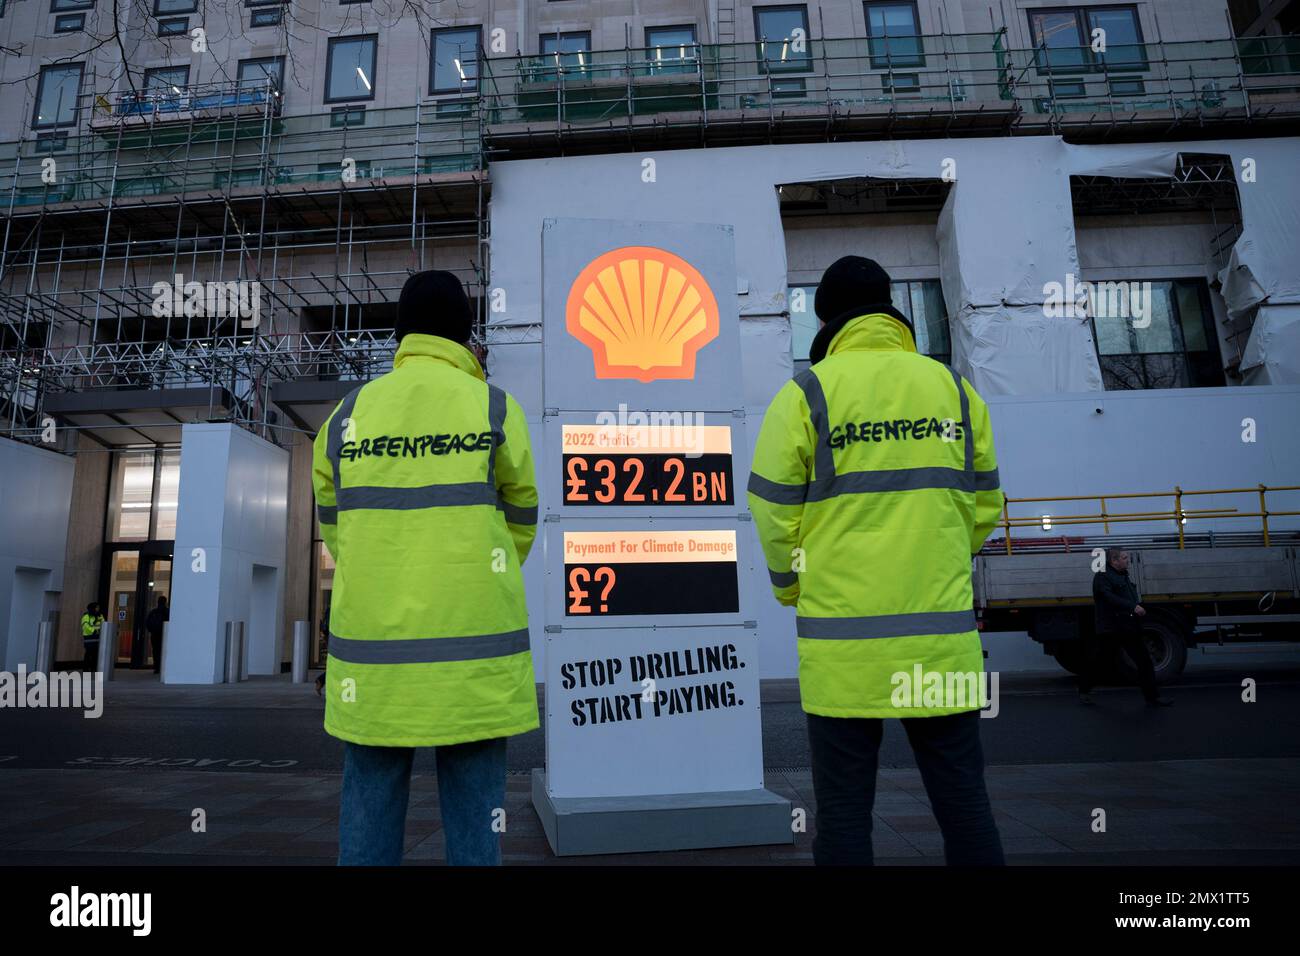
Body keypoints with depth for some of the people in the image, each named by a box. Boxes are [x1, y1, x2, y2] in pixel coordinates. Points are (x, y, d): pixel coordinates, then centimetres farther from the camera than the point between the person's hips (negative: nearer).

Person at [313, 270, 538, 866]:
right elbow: (520, 521, 7)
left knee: (369, 808, 13)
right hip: (471, 650, -2)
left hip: (372, 645, 3)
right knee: (474, 812, 7)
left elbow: (335, 526, 11)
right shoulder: (495, 410, -2)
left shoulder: (348, 415, 5)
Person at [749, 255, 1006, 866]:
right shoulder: (953, 387, 9)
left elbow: (774, 512, -3)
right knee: (963, 802, 13)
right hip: (942, 636, 4)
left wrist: (793, 591, 13)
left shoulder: (807, 392, -3)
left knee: (843, 811, 7)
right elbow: (983, 506, 13)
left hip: (842, 640, -3)